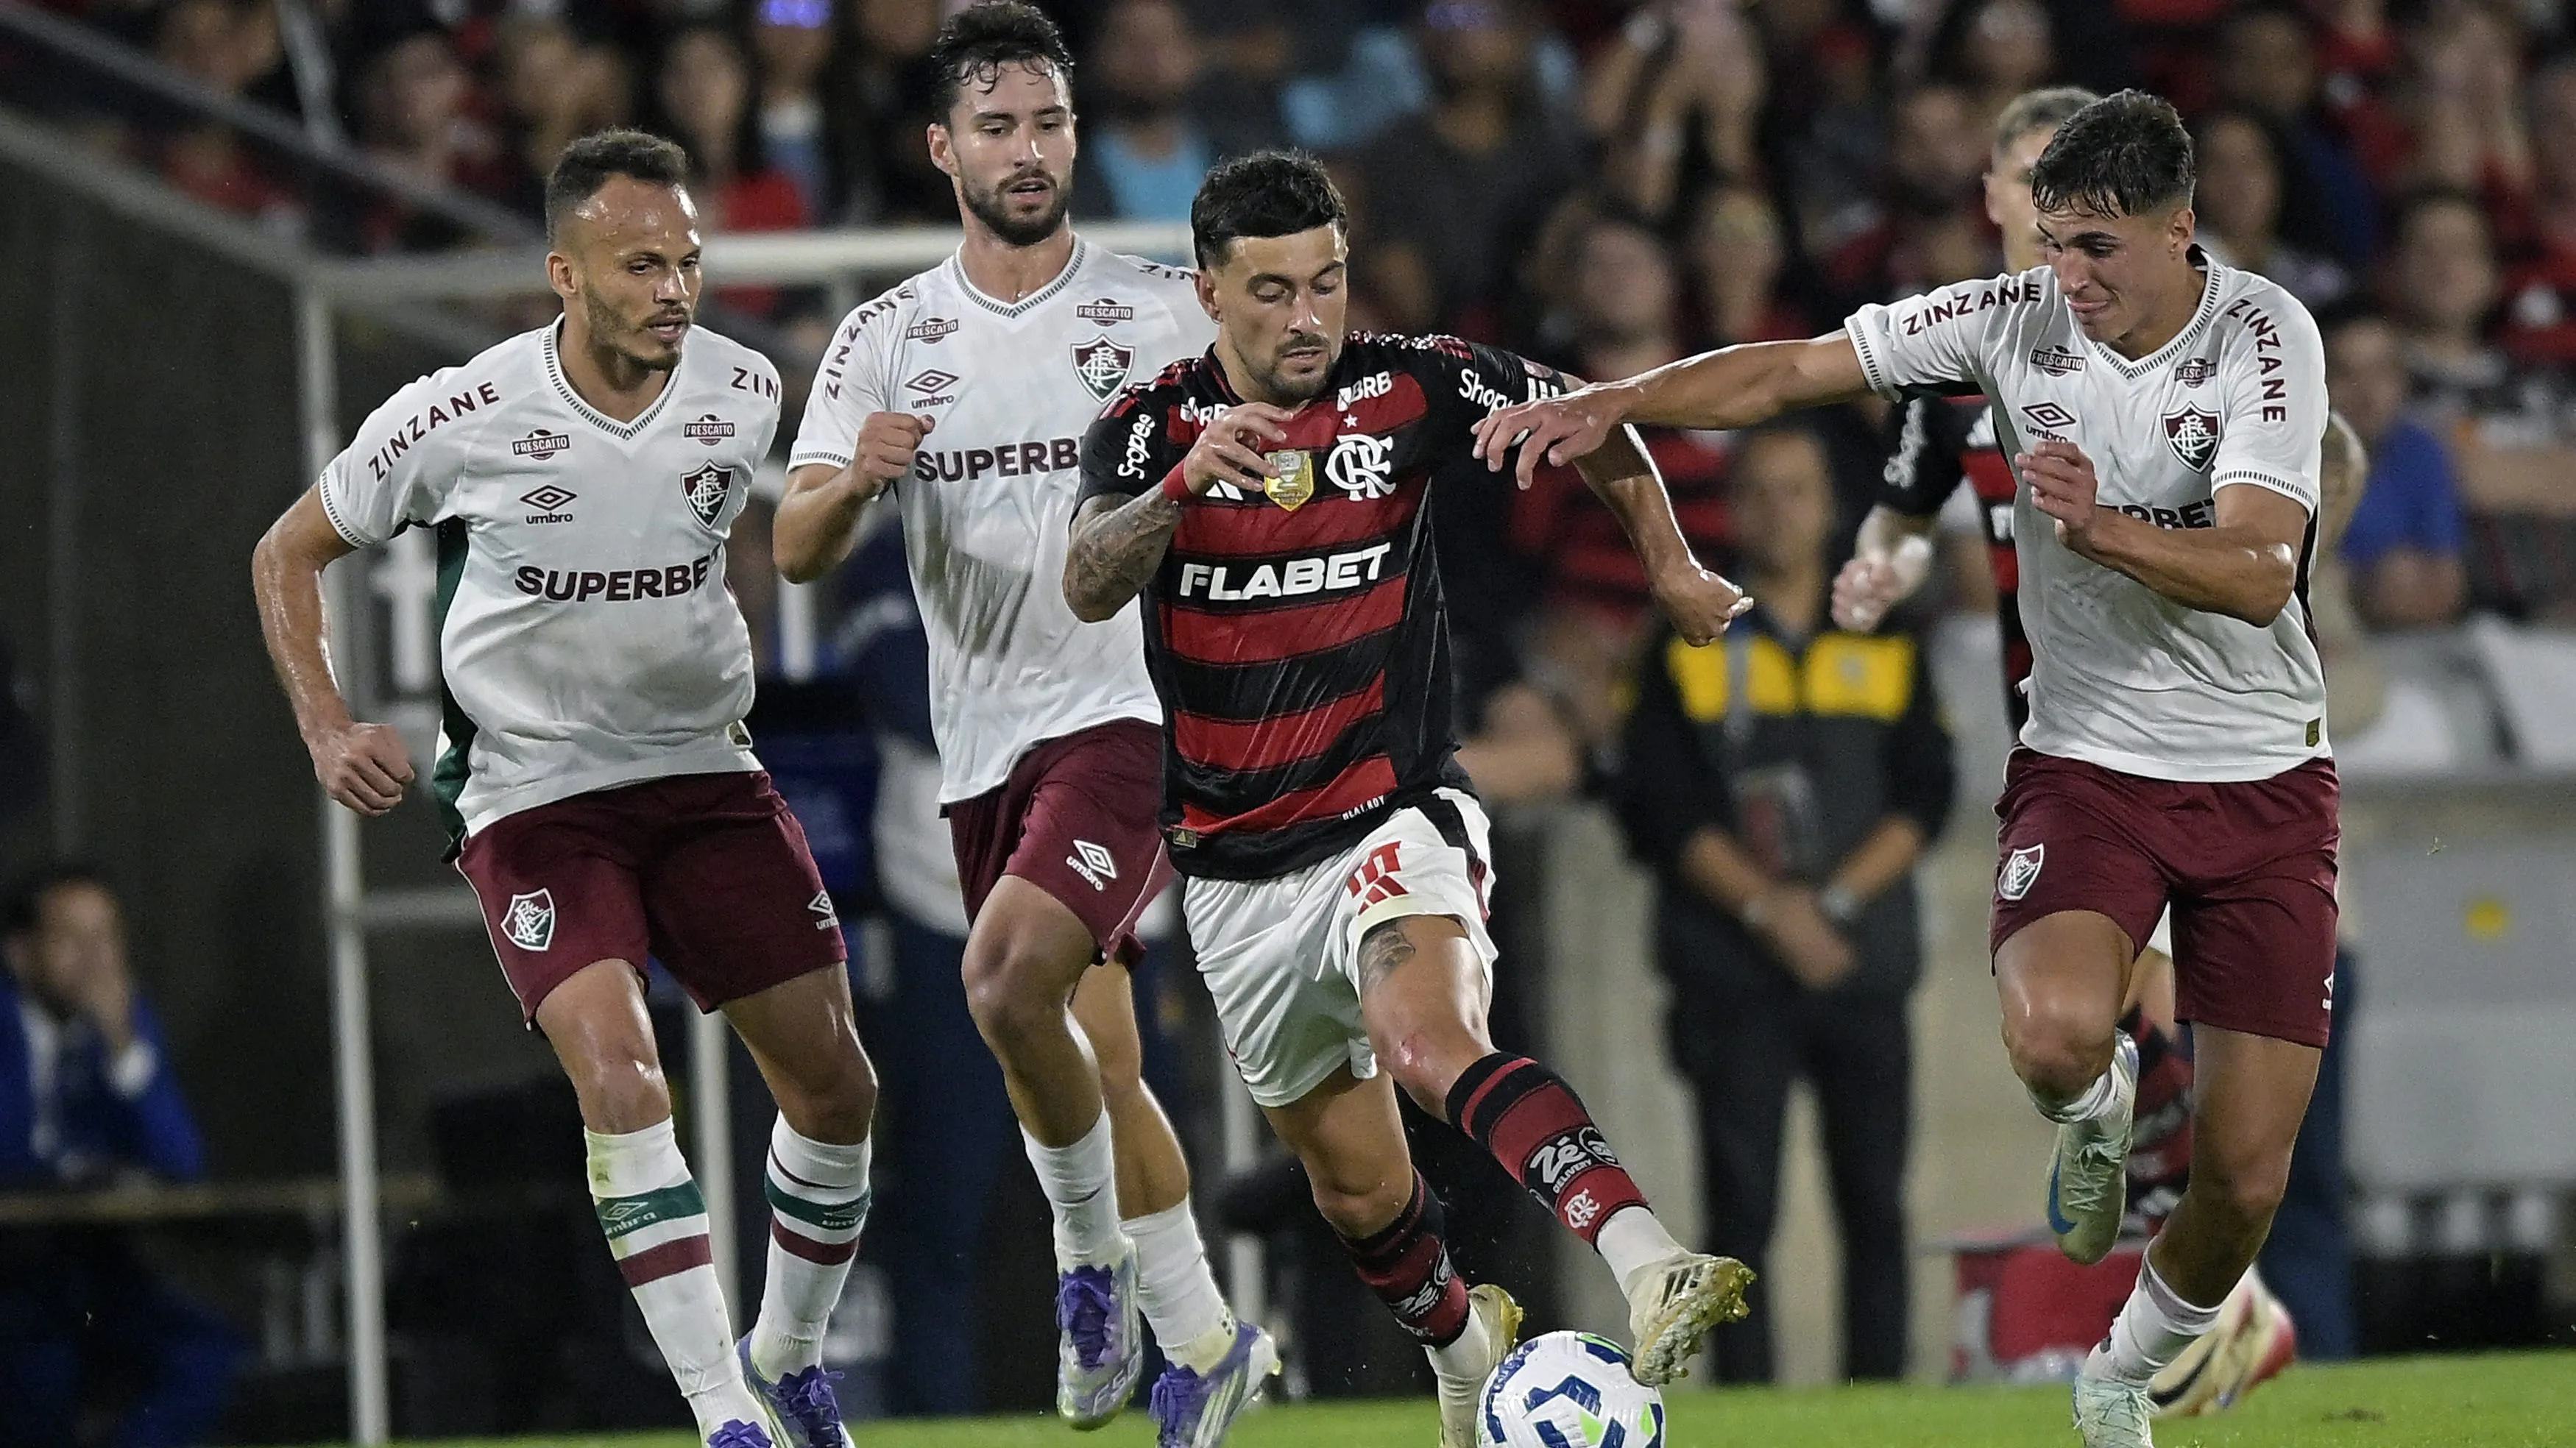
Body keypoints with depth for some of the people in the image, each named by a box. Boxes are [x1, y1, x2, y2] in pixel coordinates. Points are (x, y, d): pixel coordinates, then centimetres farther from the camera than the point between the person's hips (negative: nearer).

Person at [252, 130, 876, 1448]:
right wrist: (326, 731, -12)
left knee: (833, 1084, 4)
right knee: (617, 1070, -24)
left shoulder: (742, 393, -5)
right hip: (532, 793, -4)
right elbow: (288, 552, -1)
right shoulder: (462, 418, -16)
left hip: (705, 772, 4)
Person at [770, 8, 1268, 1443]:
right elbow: (797, 548, -1)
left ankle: (1095, 1258, -7)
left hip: (1129, 713, -4)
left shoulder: (1162, 312, 0)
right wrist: (854, 477, -23)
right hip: (984, 741, 5)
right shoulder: (888, 340, 7)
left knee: (1009, 976, -25)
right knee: (1096, 1065, 10)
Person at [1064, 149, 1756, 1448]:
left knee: (1428, 1042, -34)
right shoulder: (1149, 427, -4)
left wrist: (1671, 569, 20)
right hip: (1236, 868, 3)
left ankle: (1647, 1269, -52)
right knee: (1355, 1183, 14)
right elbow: (1089, 587, -23)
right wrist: (1187, 482, -40)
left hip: (1392, 818, -3)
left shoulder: (1415, 387, -3)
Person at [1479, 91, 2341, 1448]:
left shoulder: (2265, 337, -13)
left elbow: (2259, 573, -23)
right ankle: (2096, 1109, 7)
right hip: (2084, 762, 1)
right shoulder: (2017, 319, -5)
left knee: (2243, 1180, -3)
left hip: (2261, 778, -1)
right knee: (2053, 1034, -32)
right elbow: (1789, 372, 0)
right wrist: (1617, 402, -14)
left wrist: (2104, 530, -39)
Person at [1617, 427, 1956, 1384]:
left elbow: (1925, 795, 5)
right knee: (1741, 1207, -6)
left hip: (1865, 959, 2)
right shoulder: (1689, 649, 6)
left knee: (1875, 1205, 0)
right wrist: (1767, 908, -12)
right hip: (1731, 971, -2)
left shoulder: (1888, 647, 12)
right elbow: (1659, 810, 0)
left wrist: (1834, 900, -10)